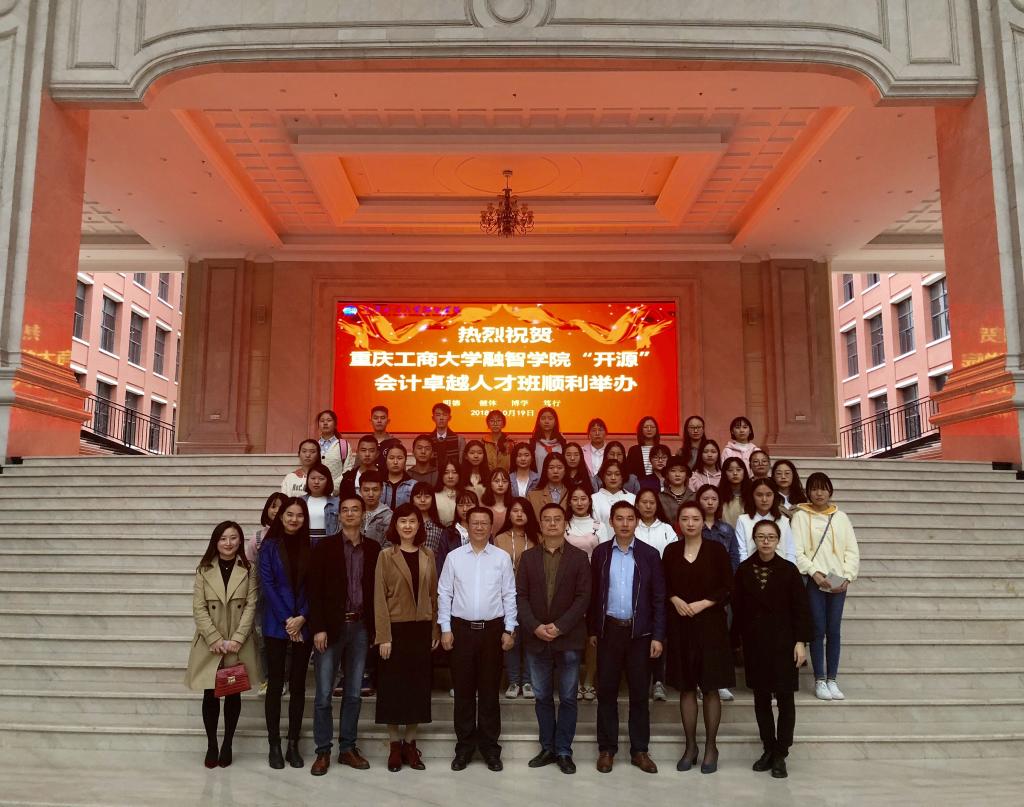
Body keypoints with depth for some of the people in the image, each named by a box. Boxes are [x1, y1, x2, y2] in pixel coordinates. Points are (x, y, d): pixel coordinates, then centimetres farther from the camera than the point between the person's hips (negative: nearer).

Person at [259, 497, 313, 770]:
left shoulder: (310, 547, 5)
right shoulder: (270, 547, 0)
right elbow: (267, 584, -6)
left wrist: (302, 617, -10)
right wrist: (286, 620, -11)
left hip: (303, 625, 2)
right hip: (276, 625, -2)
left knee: (298, 685, 6)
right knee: (275, 685, 2)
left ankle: (293, 744, 15)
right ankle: (274, 745, 11)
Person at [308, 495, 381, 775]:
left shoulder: (373, 549, 6)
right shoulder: (324, 547, -2)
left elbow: (377, 590, 7)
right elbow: (315, 590, -5)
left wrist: (375, 628, 2)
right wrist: (318, 628, -11)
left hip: (360, 627, 3)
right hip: (331, 627, -2)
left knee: (353, 694, 10)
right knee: (323, 694, 2)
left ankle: (347, 748, 21)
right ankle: (323, 751, 14)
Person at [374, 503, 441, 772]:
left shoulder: (428, 555, 7)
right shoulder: (386, 556, -2)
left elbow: (434, 595, 8)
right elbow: (380, 597, -6)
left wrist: (436, 632, 4)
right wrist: (384, 636, -12)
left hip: (421, 629, 3)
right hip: (396, 629, -3)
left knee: (418, 687, 7)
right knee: (393, 688, 4)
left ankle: (410, 743, 19)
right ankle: (395, 745, 16)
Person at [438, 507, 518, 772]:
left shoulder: (502, 558, 1)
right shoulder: (454, 557, 2)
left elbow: (509, 596, 2)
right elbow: (444, 594, 3)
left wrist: (509, 630, -2)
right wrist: (445, 628, -2)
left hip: (492, 629, 0)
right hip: (462, 629, 1)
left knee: (489, 691, 7)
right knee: (463, 690, 7)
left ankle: (490, 747, 18)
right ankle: (464, 746, 18)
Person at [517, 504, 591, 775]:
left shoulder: (579, 557, 1)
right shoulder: (528, 557, 6)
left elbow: (583, 597, -5)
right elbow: (520, 595, 2)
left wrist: (560, 627, -13)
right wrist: (535, 627, -11)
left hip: (568, 639, -2)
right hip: (536, 638, 2)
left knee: (568, 698, 4)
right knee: (542, 697, 10)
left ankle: (564, 751, 14)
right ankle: (547, 748, 22)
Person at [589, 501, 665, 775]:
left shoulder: (649, 554, -1)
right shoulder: (600, 552, 2)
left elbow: (658, 598, -1)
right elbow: (593, 594, 5)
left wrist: (657, 636, -5)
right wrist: (592, 630, 4)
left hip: (639, 631, -1)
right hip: (608, 629, 1)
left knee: (639, 693, 7)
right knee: (606, 691, 6)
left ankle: (639, 750, 18)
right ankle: (607, 749, 17)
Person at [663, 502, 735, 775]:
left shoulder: (716, 550, -3)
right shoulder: (671, 551, 4)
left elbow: (727, 588, -3)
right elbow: (664, 586, 9)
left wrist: (703, 603, -14)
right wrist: (675, 600, -10)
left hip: (710, 624, -2)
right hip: (680, 626, 2)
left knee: (711, 687, 3)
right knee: (686, 687, 8)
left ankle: (711, 746, 15)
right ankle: (690, 746, 19)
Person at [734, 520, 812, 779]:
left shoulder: (788, 570, -5)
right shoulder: (743, 570, 0)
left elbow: (801, 608, -5)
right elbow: (738, 607, 3)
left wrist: (801, 641, -10)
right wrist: (743, 638, 0)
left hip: (783, 642, -2)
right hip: (754, 643, 2)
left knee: (785, 699, 2)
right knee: (761, 698, 11)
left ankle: (780, 755, 13)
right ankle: (768, 749, 25)